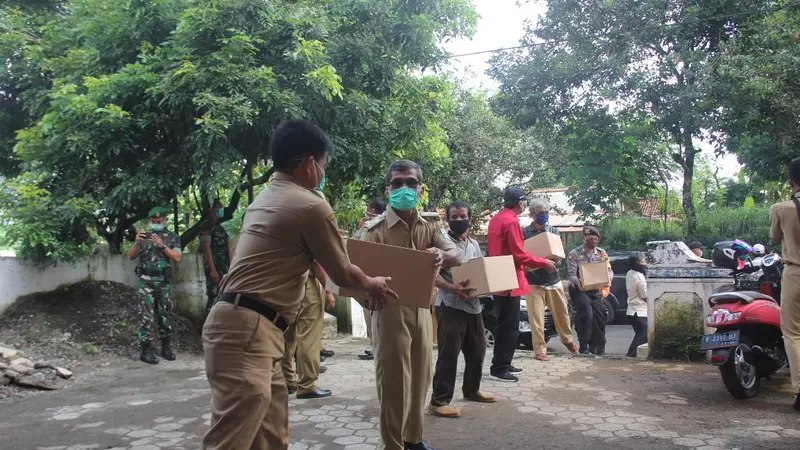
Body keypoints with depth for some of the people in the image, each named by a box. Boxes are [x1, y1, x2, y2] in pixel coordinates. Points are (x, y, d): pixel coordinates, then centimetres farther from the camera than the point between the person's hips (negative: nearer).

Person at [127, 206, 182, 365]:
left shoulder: (173, 237, 7)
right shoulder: (144, 236, 10)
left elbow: (177, 257, -5)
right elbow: (131, 257, 6)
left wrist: (162, 245, -16)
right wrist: (137, 242, -12)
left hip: (164, 282, 1)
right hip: (146, 282, 0)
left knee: (164, 314, 8)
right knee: (146, 315, -5)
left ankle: (166, 347, 17)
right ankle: (146, 350, -3)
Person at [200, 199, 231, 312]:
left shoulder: (219, 226, 17)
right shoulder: (206, 225, -9)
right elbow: (206, 248, -16)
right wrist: (212, 269, -22)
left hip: (223, 268, 8)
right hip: (214, 267, -8)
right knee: (214, 297, -8)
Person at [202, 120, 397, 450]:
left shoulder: (265, 199, 19)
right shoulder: (311, 206, -10)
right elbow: (342, 276, 1)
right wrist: (372, 285, 21)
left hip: (247, 327, 10)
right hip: (248, 330, -10)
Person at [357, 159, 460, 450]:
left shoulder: (428, 228, 8)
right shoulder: (376, 230, -6)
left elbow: (456, 256, -5)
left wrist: (441, 256, -28)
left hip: (422, 310, 5)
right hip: (390, 311, -5)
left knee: (420, 379, 14)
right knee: (393, 382, 0)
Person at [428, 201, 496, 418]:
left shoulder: (474, 244, 15)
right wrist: (451, 288, -32)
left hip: (473, 305, 8)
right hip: (450, 305, -7)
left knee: (477, 350, 17)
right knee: (448, 354, -7)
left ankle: (471, 390, 35)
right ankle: (438, 401, -1)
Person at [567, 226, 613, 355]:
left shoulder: (601, 253, 7)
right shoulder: (574, 254, -6)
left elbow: (609, 270, -1)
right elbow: (571, 274, -13)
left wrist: (608, 278, -25)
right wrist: (577, 282, -36)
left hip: (595, 290, 5)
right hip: (579, 289, -5)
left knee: (599, 316, -3)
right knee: (587, 314, -23)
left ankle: (596, 347, 13)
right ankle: (583, 347, -13)